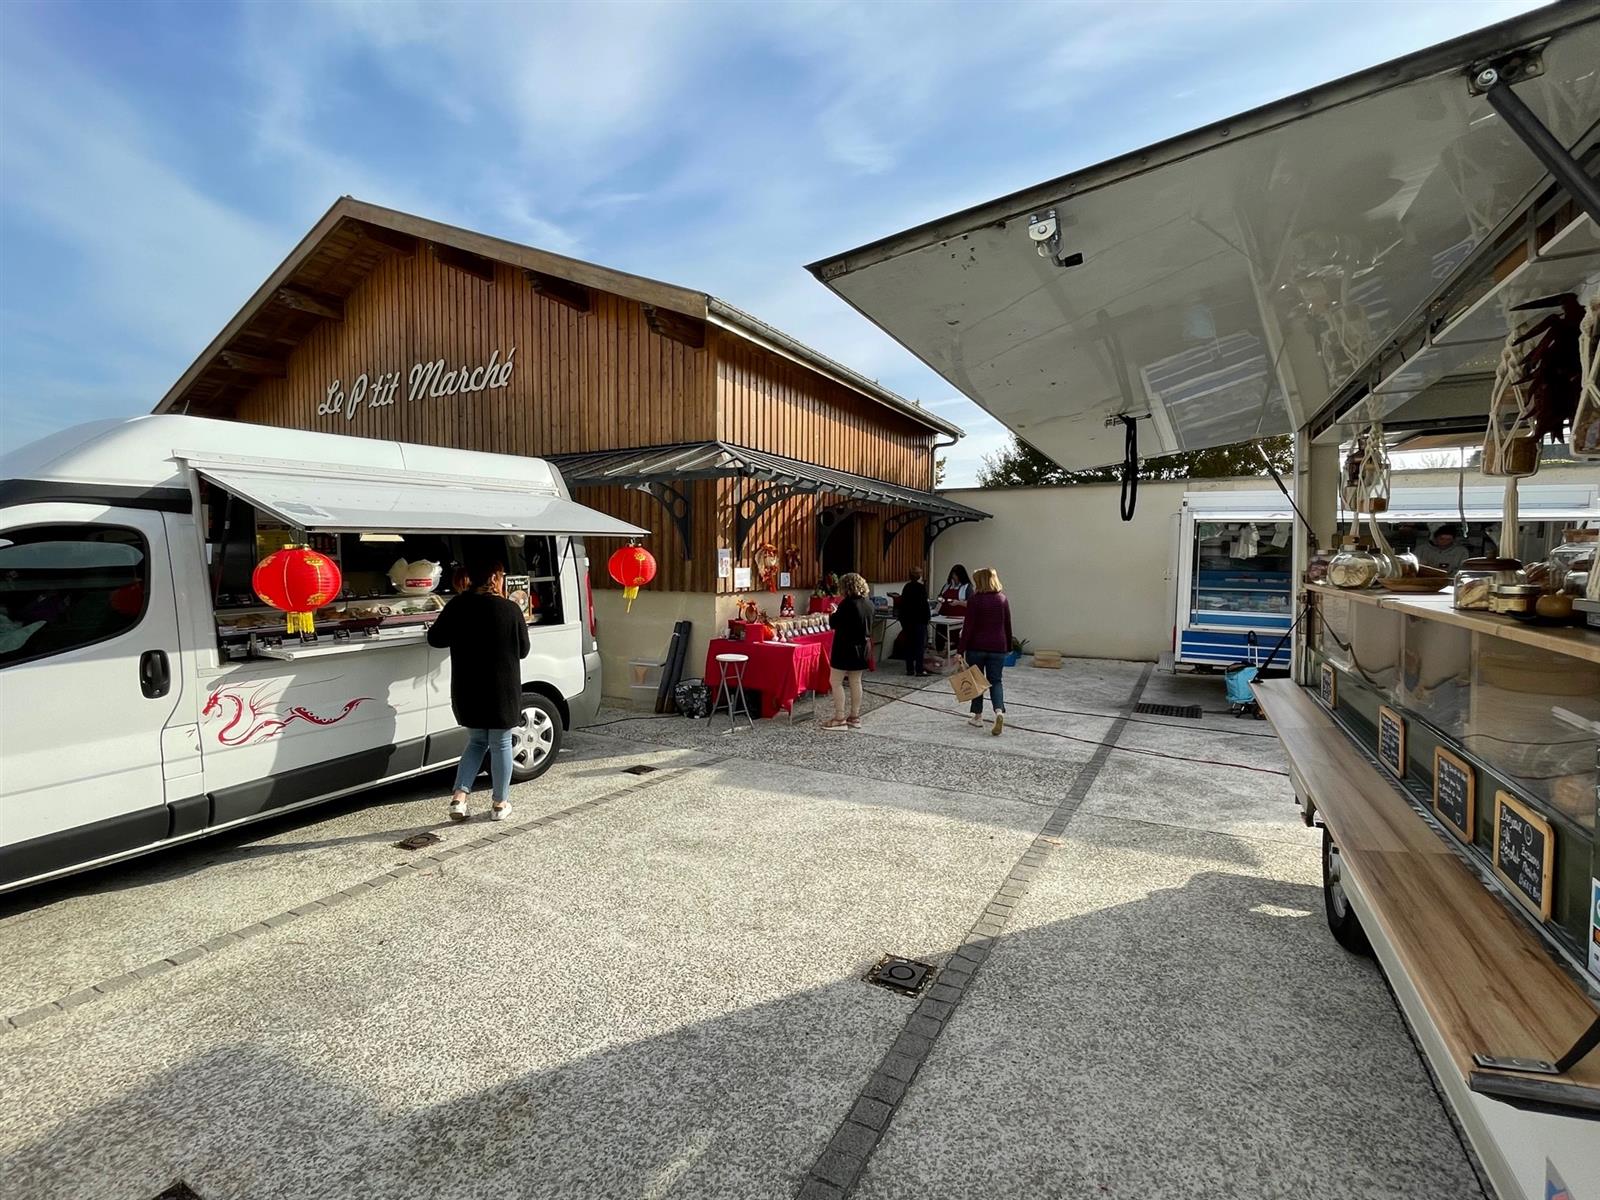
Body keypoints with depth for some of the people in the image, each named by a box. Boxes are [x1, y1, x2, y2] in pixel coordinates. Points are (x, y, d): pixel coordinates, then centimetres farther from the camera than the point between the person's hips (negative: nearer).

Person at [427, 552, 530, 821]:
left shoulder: (457, 606, -3)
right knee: (500, 745, 11)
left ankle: (459, 798, 12)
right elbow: (523, 650, -1)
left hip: (466, 692, 4)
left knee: (476, 742, 22)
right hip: (501, 692, -3)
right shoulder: (510, 610, -12)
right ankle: (500, 804, 20)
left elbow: (435, 638, 7)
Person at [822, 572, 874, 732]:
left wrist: (833, 613, 7)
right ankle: (854, 717, 20)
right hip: (862, 647, 8)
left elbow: (833, 623, -15)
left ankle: (839, 719, -1)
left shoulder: (847, 603, -19)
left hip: (846, 648, -8)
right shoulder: (868, 603, 5)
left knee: (836, 682, 0)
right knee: (855, 682, 14)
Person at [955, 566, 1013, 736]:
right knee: (995, 681, 9)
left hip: (976, 647, -3)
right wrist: (1008, 647, 19)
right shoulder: (1003, 599, 2)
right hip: (998, 647, 3)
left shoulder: (975, 601, -11)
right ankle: (999, 712, -14)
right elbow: (1007, 626, 8)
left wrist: (960, 650, -10)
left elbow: (968, 627, -13)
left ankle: (978, 717, 20)